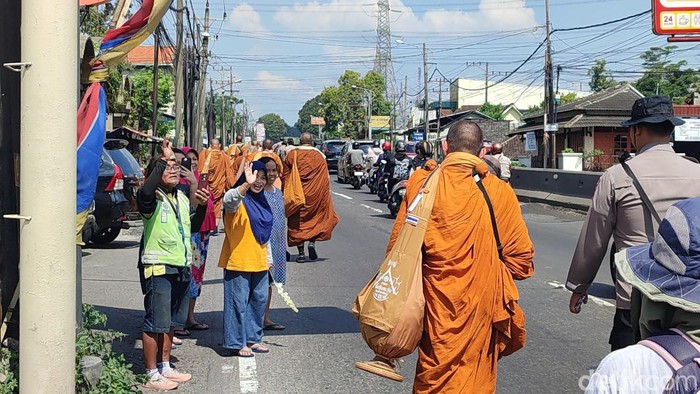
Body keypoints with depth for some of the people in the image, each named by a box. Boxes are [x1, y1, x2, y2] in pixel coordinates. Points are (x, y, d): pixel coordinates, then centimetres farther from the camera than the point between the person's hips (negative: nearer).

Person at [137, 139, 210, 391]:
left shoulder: (182, 198, 14)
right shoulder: (152, 198, -10)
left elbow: (193, 227, 25)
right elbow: (146, 191, -36)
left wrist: (201, 206, 7)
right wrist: (163, 159, -31)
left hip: (181, 268, 8)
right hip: (158, 268, -8)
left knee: (171, 322, 17)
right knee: (155, 323, -3)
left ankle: (165, 367, 29)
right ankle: (152, 375, 5)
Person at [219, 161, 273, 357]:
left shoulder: (262, 202, 13)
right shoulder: (239, 200, -10)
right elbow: (229, 200, -37)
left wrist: (268, 257, 20)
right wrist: (246, 185, -54)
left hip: (259, 262, 8)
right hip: (238, 261, -8)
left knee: (259, 300, 14)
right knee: (239, 302, -2)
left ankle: (252, 338, 27)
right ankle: (236, 343, 7)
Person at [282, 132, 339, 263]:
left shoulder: (292, 155, 0)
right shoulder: (319, 156, 0)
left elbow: (285, 177, 1)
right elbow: (325, 179, 0)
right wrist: (326, 194, 8)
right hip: (316, 195, 0)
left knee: (297, 221, 7)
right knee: (317, 217, 15)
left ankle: (301, 253, 4)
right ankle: (312, 242, -7)